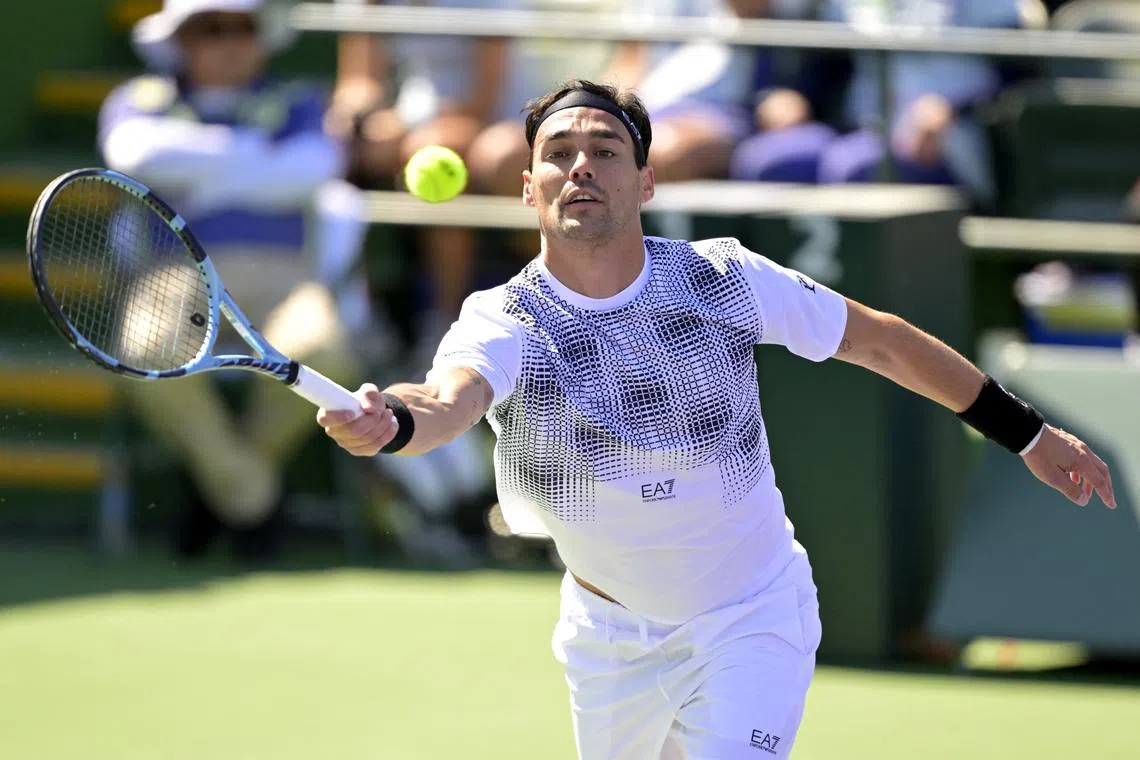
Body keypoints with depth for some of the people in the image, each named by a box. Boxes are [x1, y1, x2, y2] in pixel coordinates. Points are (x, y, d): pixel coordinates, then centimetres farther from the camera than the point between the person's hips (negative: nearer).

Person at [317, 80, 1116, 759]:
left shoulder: (724, 278, -15)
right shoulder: (503, 322, -21)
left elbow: (879, 340, -2)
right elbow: (448, 399, -44)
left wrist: (1029, 433, 4)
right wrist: (388, 422, -69)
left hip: (752, 618, -1)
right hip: (612, 635, 1)